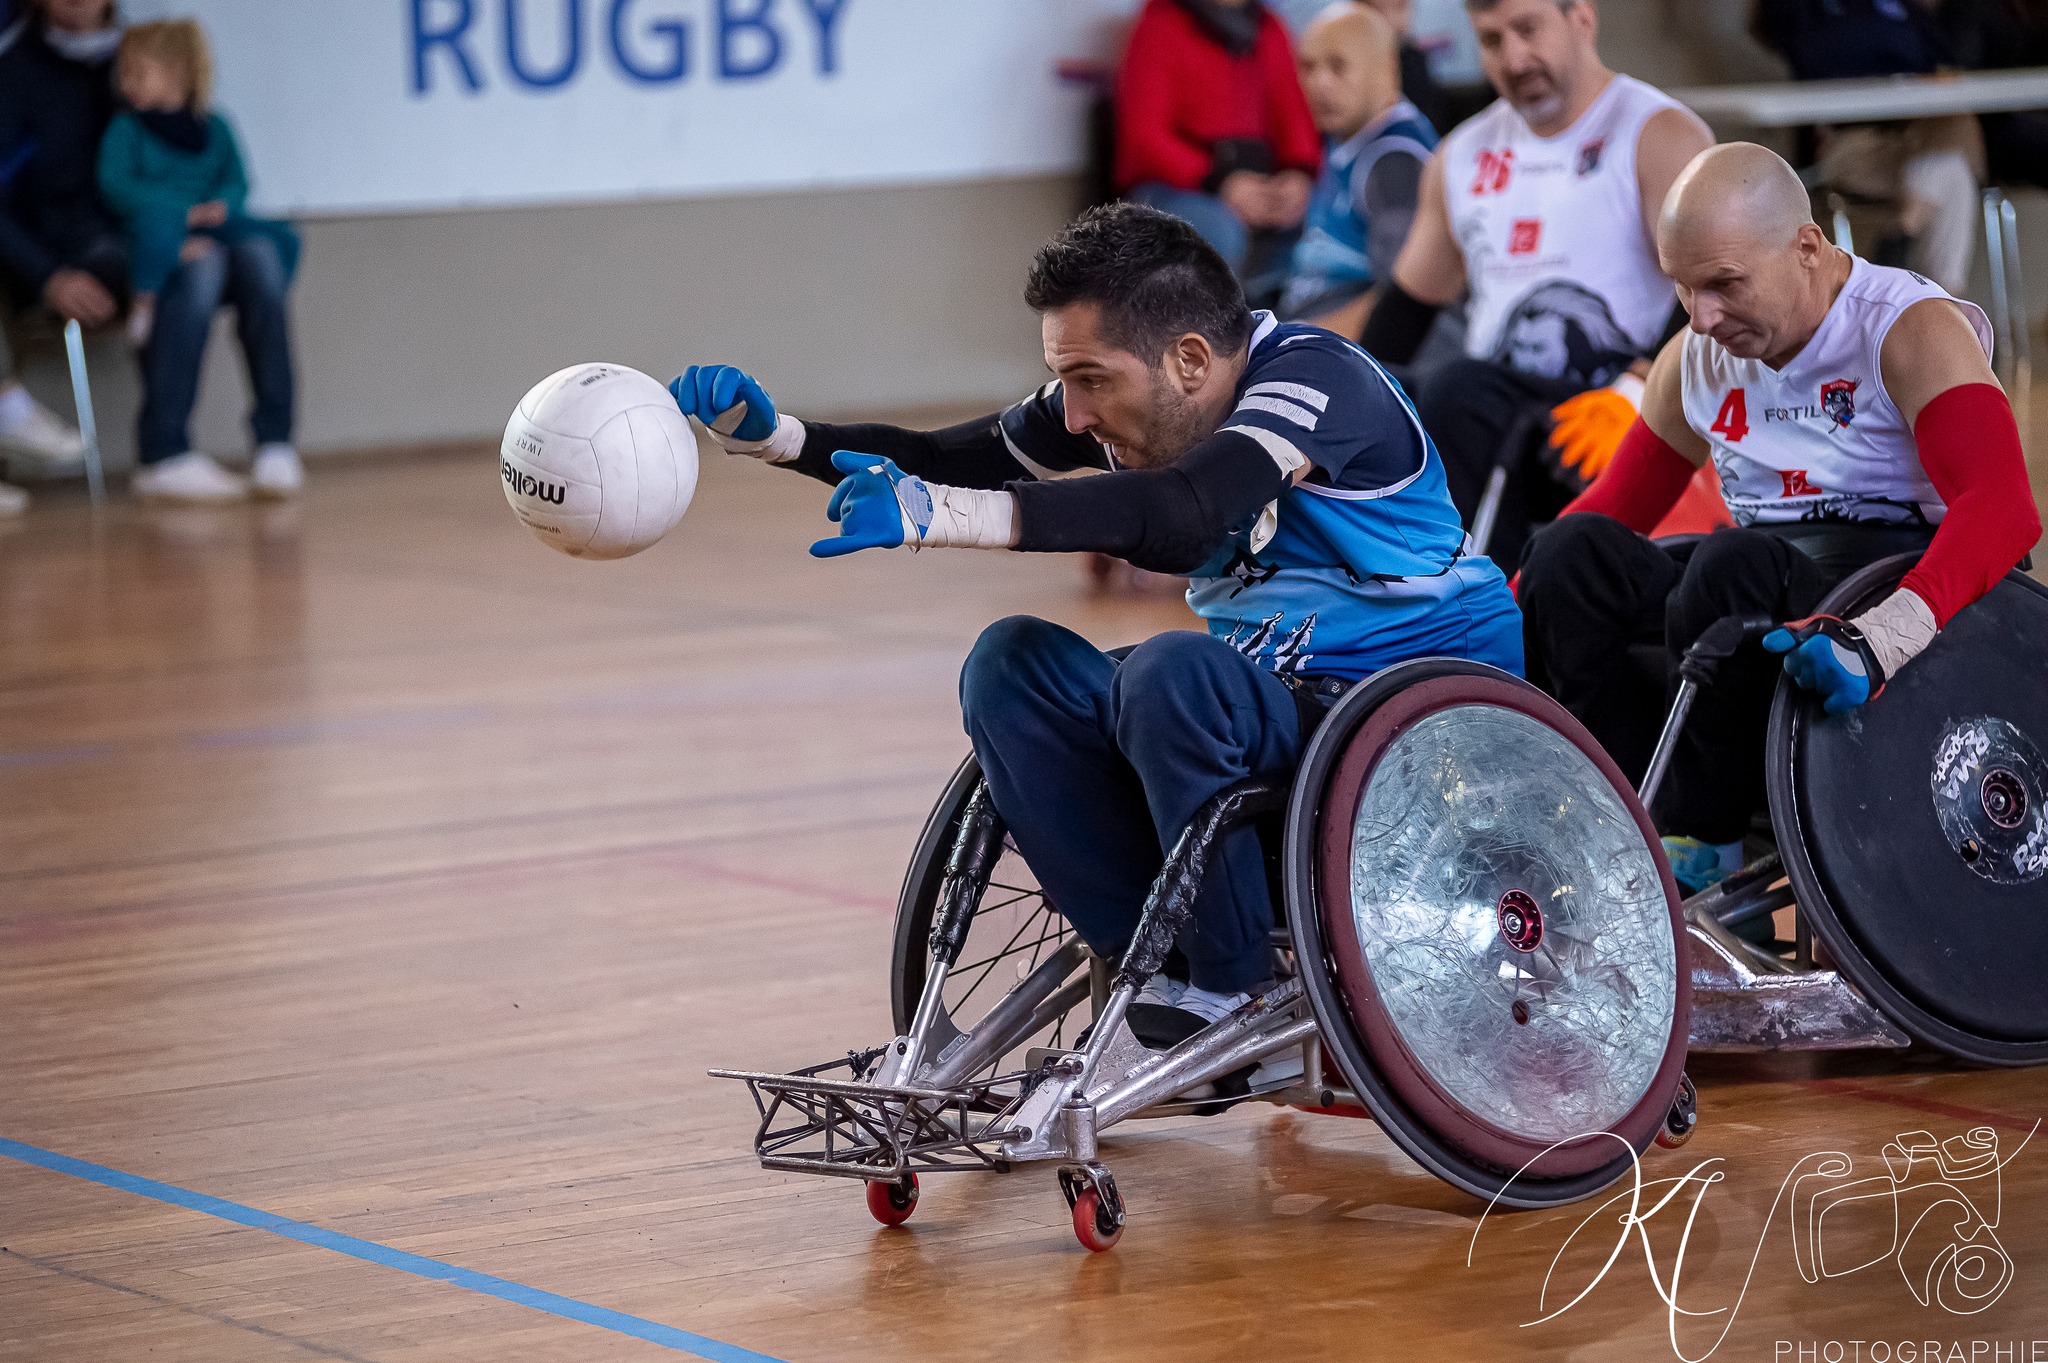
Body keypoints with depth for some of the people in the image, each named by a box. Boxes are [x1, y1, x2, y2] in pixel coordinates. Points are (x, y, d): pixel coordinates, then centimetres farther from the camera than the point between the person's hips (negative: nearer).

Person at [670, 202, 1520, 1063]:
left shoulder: (1317, 379, -23)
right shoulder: (1129, 396, 0)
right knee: (1012, 665, -11)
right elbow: (950, 462, 9)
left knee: (1172, 672, -33)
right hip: (1275, 709, 8)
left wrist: (938, 516, -48)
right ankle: (1160, 973, -10)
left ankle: (1230, 999, -17)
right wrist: (773, 436, -6)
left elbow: (1179, 517, -41)